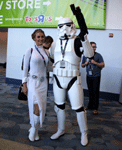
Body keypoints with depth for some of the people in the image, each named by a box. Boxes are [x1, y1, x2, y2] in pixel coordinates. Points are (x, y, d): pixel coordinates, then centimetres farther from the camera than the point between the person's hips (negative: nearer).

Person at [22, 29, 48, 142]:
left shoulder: (46, 52, 9)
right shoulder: (30, 51, -4)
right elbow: (25, 68, -3)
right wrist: (24, 84, -7)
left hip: (43, 82, 5)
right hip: (33, 81, -5)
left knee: (42, 108, 6)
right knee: (37, 107, -13)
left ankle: (35, 130, 26)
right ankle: (34, 129, 11)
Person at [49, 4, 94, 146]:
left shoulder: (77, 41, -11)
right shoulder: (55, 43, 4)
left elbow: (90, 54, -27)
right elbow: (50, 57, 21)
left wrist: (84, 38, -37)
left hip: (73, 80, -5)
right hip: (58, 79, 5)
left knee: (78, 108, 1)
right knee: (59, 106, 16)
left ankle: (84, 133, 23)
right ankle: (61, 130, 37)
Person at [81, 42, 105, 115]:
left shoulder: (98, 55, -5)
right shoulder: (85, 56, 7)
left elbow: (103, 65, -8)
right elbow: (82, 65, 17)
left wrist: (95, 63, -21)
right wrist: (85, 64, -5)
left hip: (96, 76, -4)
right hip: (89, 76, 4)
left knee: (95, 92, -4)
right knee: (90, 91, 11)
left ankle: (95, 108, 3)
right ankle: (90, 106, 23)